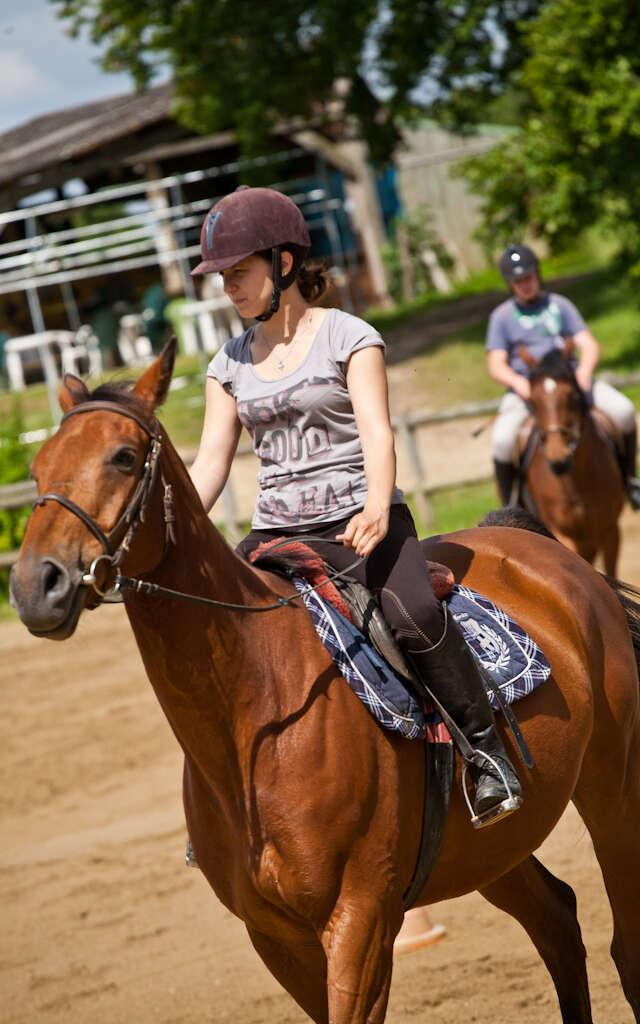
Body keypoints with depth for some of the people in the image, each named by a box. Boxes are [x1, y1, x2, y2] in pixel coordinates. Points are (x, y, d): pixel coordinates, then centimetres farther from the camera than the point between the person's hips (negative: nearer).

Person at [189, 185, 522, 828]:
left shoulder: (347, 336, -2)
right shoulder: (231, 363, 11)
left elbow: (377, 434, -14)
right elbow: (210, 462, 7)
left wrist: (377, 508, -34)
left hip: (360, 521, -5)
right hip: (277, 534, 5)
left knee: (413, 614, -33)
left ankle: (486, 750, -18)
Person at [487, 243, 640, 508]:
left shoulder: (559, 305, 12)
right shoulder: (502, 316, 8)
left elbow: (589, 345, 3)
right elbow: (496, 365, 0)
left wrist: (584, 370, -21)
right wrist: (518, 382, -23)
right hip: (524, 388, -2)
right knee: (503, 440, -31)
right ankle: (509, 507, -11)